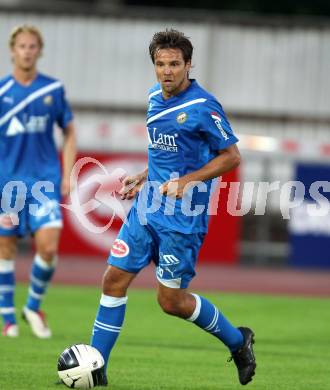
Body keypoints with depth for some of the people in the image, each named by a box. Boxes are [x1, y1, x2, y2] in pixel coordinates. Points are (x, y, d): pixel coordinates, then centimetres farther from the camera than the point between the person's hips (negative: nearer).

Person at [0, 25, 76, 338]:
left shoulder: (53, 89, 4)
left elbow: (69, 132, 12)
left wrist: (67, 177, 4)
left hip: (45, 180, 0)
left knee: (48, 245, -13)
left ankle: (34, 306, 9)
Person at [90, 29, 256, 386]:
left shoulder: (202, 107, -14)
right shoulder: (156, 97, 10)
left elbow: (231, 156, -10)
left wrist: (186, 181, -18)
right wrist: (143, 179, 12)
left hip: (183, 215, -7)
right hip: (147, 208, 7)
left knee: (171, 300, -3)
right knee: (114, 279, 0)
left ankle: (237, 341, 20)